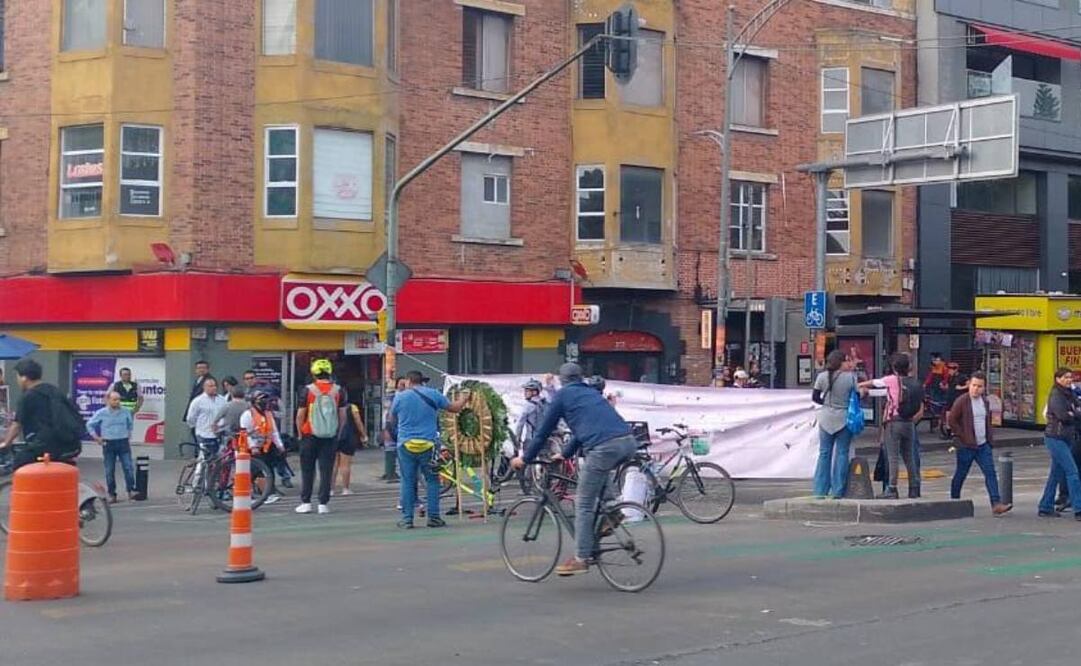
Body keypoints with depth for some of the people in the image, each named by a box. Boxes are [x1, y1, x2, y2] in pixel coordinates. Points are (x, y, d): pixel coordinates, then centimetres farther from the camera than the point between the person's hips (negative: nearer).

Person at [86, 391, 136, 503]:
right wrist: (96, 437, 3)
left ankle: (131, 491, -4)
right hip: (108, 444, -1)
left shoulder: (126, 411, 1)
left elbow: (130, 423, 21)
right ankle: (112, 495, 9)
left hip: (123, 442, 1)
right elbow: (89, 424, 6)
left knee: (128, 467, -9)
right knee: (110, 471, 2)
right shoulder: (101, 413, -4)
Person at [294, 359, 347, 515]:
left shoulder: (308, 390, -5)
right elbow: (342, 415, 4)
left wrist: (300, 433, 9)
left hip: (310, 436, -1)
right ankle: (323, 504, 2)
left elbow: (300, 415, -3)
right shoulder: (338, 390, 1)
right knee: (326, 470, 4)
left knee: (307, 470, 9)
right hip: (331, 436, 1)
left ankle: (306, 502, 10)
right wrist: (338, 433, 15)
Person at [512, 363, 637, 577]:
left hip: (605, 447, -7)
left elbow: (543, 431, 16)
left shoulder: (563, 395, 13)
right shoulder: (592, 393, 33)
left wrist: (524, 459, 27)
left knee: (584, 505, 4)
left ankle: (581, 559, 4)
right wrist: (565, 454, 52)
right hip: (629, 442, 7)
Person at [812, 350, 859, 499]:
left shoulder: (822, 376, -2)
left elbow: (815, 397, 3)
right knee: (842, 454, 4)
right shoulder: (851, 377, -10)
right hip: (844, 419, -2)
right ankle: (838, 492, 3)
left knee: (824, 453, 9)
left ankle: (820, 491, 9)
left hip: (826, 419, 2)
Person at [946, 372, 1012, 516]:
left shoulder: (985, 401, 11)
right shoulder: (962, 401, -10)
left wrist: (990, 439, 12)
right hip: (966, 446, -5)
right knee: (960, 475, 6)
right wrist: (963, 437, -13)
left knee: (990, 473, -6)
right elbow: (952, 420, -11)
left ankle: (996, 504, -12)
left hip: (983, 445, 5)